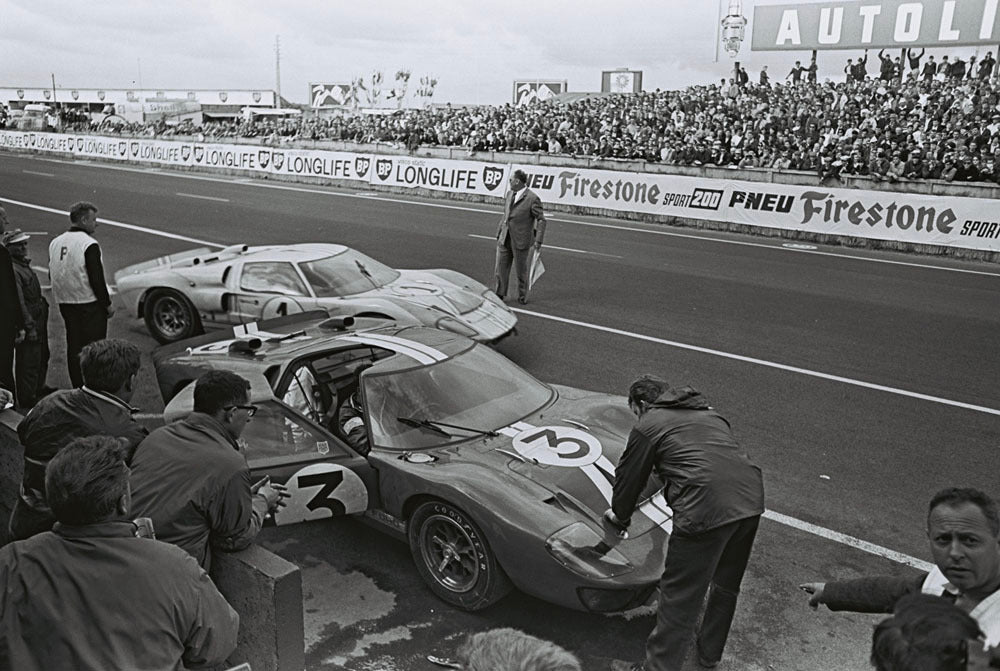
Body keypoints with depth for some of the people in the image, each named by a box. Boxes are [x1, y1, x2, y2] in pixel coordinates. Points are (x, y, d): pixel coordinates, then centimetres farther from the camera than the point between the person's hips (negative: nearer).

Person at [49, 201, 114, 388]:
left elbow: (52, 275, 13)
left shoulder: (55, 243, 8)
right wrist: (108, 304, -8)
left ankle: (77, 387, 21)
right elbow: (96, 279, -17)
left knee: (74, 346, 14)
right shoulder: (89, 244, -15)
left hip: (65, 303, 7)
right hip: (89, 304, -7)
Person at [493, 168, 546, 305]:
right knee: (501, 268, 8)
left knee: (521, 271, 7)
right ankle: (499, 294, 22)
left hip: (521, 241, -6)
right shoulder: (509, 194, 9)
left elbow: (541, 220, -11)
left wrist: (538, 240, -18)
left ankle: (522, 297, 24)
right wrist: (499, 233, 17)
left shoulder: (532, 199, -13)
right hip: (505, 239, 6)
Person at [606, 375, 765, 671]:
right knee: (726, 586, 26)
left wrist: (619, 516, 33)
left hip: (706, 509, -8)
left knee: (680, 597, 5)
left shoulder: (648, 426, 7)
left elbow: (629, 479, 14)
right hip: (751, 501, 8)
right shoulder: (708, 412, 26)